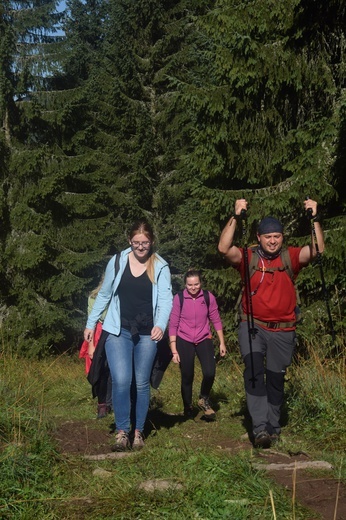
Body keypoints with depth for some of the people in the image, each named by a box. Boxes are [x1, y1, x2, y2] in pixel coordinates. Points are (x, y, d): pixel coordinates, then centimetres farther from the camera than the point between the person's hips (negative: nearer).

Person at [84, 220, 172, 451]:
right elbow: (104, 295, 12)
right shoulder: (117, 262, 2)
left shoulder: (161, 267, 0)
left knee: (141, 383, 7)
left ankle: (138, 431, 21)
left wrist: (161, 325, -26)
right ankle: (122, 431, 0)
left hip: (146, 334, 0)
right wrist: (91, 324, 12)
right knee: (121, 380, -13)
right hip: (118, 331, 0)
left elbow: (166, 299, -8)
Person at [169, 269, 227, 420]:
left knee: (210, 373, -17)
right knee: (187, 377, 5)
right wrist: (174, 350, -8)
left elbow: (216, 320, 3)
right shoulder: (179, 298, -11)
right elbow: (173, 325, -7)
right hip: (184, 341, -1)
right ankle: (188, 409, 27)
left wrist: (222, 342, 4)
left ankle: (204, 400, 12)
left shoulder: (208, 297, -6)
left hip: (203, 340, 1)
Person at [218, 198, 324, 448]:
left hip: (283, 331, 2)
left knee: (276, 378, 11)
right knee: (254, 371, -21)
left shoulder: (291, 257, 2)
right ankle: (260, 428, -20)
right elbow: (224, 248, -18)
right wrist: (236, 216, -23)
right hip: (253, 326, -2)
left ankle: (273, 427, 27)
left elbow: (318, 249, -10)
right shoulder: (248, 258, -3)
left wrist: (315, 218, -17)